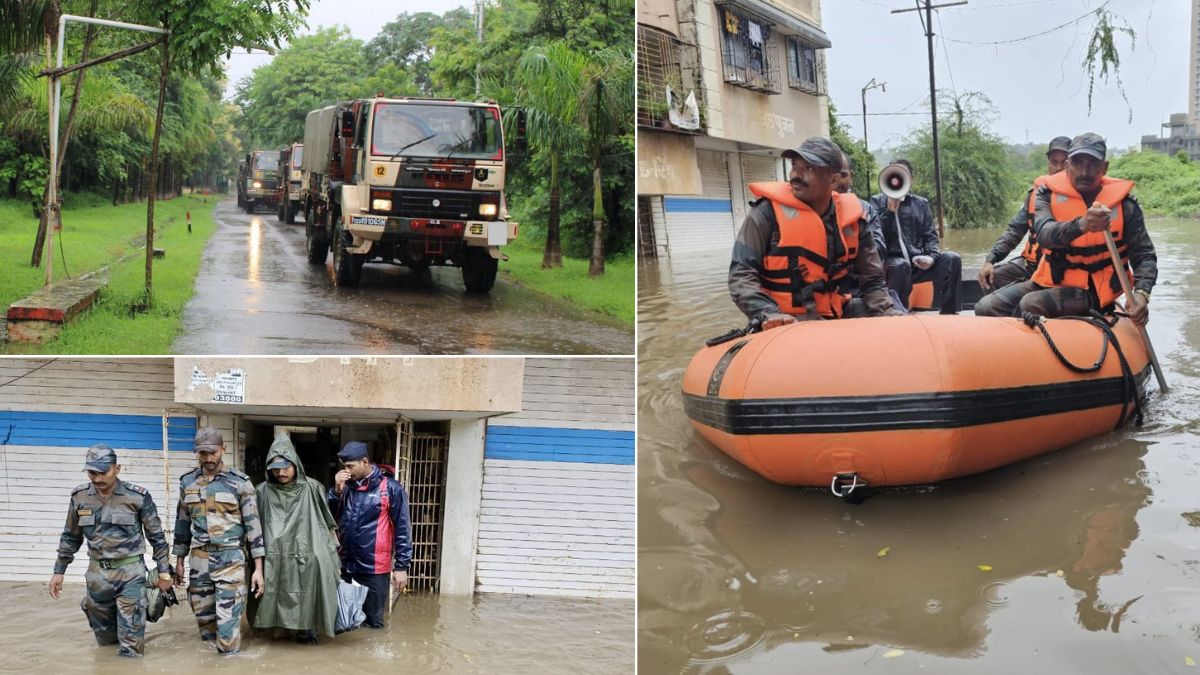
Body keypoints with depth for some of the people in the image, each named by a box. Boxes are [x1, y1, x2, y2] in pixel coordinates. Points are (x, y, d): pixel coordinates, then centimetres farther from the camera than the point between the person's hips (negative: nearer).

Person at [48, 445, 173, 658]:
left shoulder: (137, 496, -11)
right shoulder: (79, 497, -1)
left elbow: (156, 536, -2)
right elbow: (71, 537, 13)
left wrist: (164, 571, -1)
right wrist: (59, 571, 13)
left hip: (130, 571, -4)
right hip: (97, 573, 4)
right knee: (104, 638, 17)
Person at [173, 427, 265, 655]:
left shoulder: (240, 482, -4)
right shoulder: (187, 482, 8)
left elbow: (253, 524, -3)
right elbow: (183, 523, 16)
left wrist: (258, 568, -6)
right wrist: (179, 561, 15)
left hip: (230, 559, -4)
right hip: (199, 560, 4)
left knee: (228, 622, -9)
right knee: (204, 618, 10)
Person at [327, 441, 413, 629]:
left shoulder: (390, 488, -6)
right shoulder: (345, 486, 9)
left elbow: (402, 529, -6)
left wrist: (401, 566, -10)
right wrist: (337, 490, -8)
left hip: (375, 569, -5)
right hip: (345, 567, 5)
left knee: (372, 622, 5)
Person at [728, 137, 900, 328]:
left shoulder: (851, 218, 5)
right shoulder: (769, 212, -7)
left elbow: (872, 280, 13)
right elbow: (741, 274, -10)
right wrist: (768, 314, -25)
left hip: (835, 321, 5)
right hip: (783, 327, -4)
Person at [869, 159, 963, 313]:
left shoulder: (921, 203, 19)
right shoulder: (877, 201, 10)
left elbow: (931, 236, 12)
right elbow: (875, 235, -2)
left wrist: (931, 257, -8)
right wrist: (890, 211, -14)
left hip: (919, 261, 4)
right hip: (893, 260, -4)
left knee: (952, 259, -21)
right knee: (901, 265, -38)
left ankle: (950, 313, -16)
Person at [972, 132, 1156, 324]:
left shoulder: (1124, 203, -4)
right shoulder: (1048, 193, -2)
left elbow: (1144, 254, -1)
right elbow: (1044, 234, -22)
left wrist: (1141, 293, -22)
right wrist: (1081, 225, -44)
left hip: (1091, 291, -3)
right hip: (1050, 281, 3)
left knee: (1030, 305, -29)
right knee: (986, 307, -17)